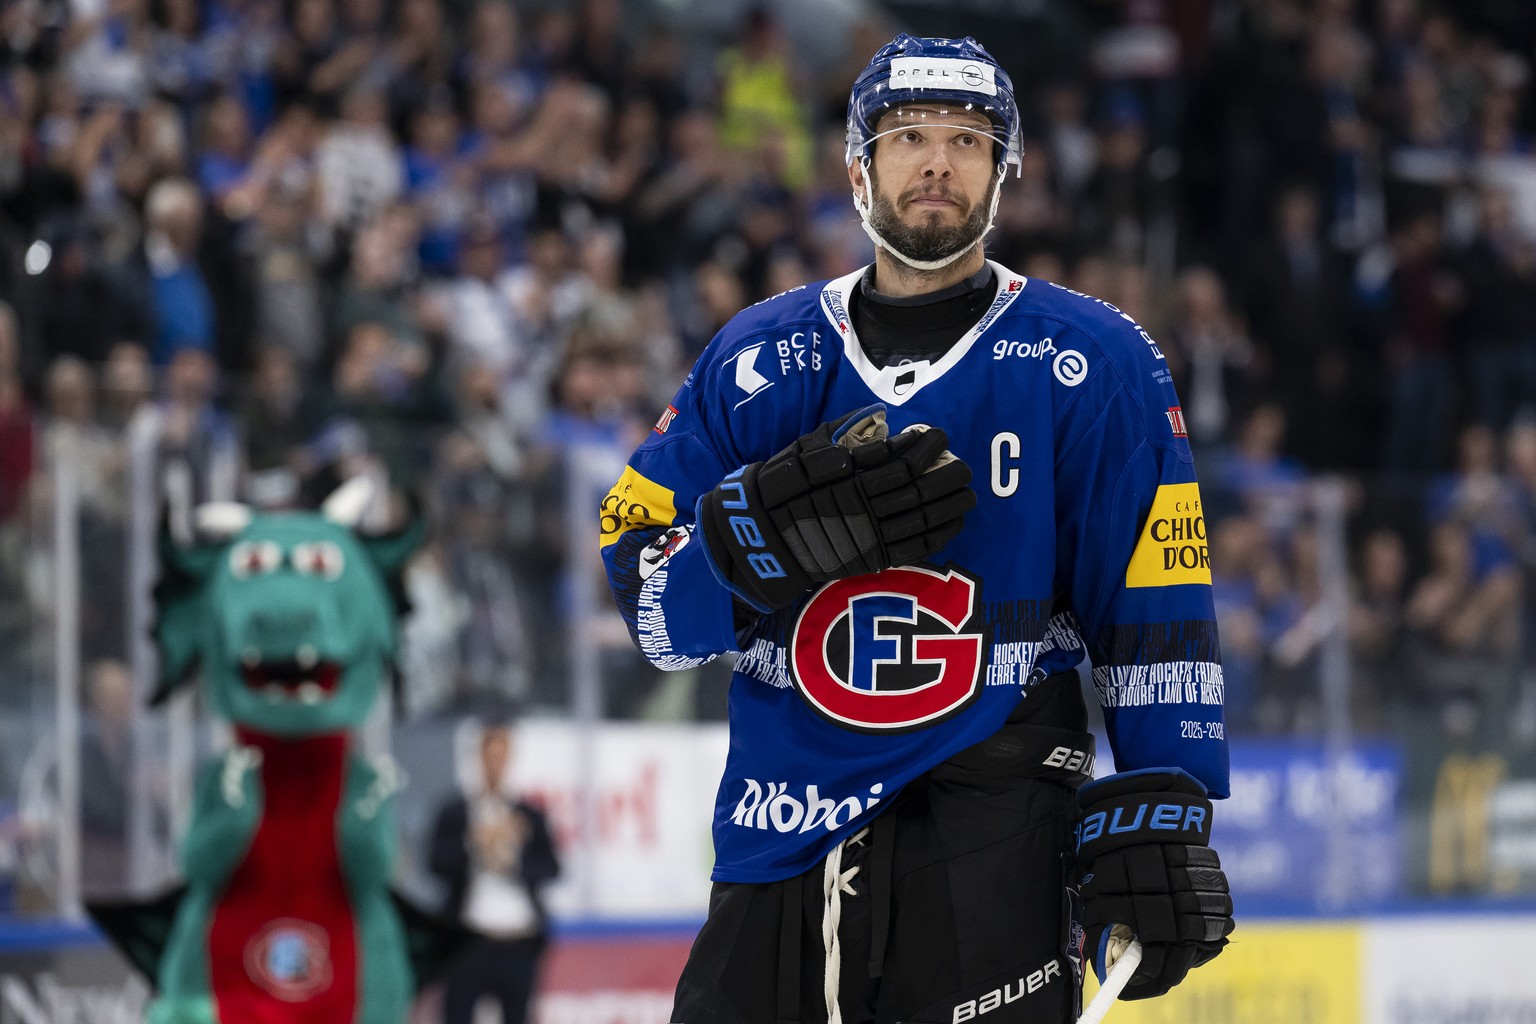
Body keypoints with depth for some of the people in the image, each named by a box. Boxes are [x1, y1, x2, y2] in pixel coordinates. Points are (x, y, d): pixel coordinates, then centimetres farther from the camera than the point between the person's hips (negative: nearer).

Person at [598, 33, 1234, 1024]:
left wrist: (1157, 825, -6)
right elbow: (647, 602, 5)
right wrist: (772, 535, -15)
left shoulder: (1093, 364, 2)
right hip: (781, 842, 3)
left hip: (992, 827, -2)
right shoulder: (759, 360, 8)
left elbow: (1154, 608, 1)